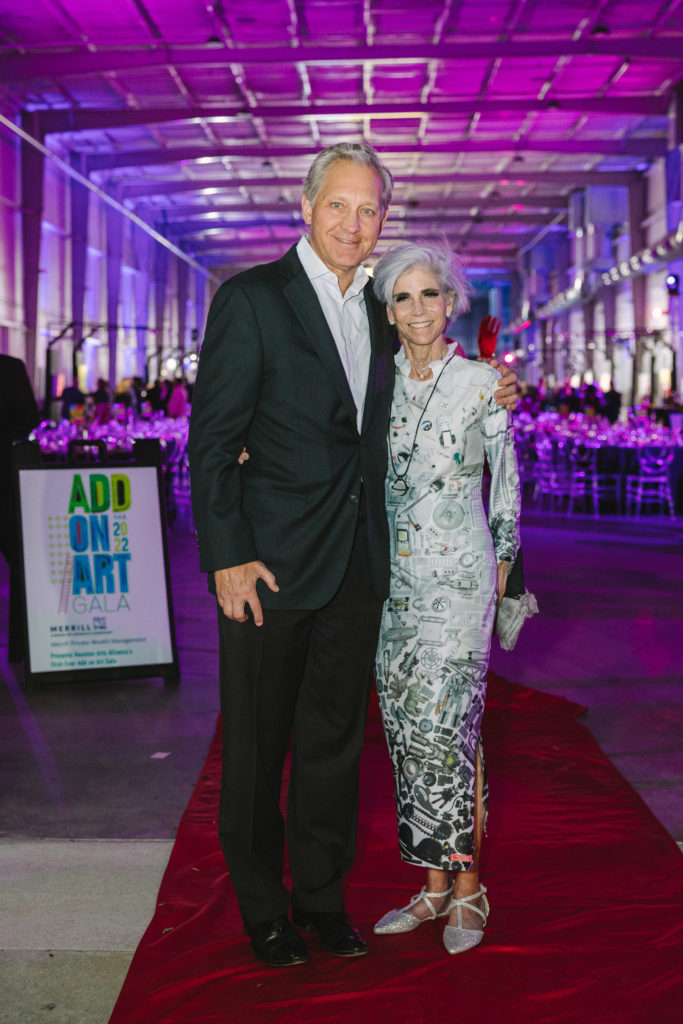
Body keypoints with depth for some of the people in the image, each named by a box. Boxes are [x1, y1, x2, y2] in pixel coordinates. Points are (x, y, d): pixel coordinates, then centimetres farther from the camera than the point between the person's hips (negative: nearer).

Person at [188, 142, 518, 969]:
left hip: (357, 566, 6)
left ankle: (320, 894, 31)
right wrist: (227, 557, -15)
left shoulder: (376, 313, 12)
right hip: (272, 561, -5)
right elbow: (212, 438, -10)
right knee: (257, 744, 7)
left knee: (334, 738, 15)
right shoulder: (251, 300, -7)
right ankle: (261, 908, 24)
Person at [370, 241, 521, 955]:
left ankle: (467, 888, 6)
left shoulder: (481, 382, -3)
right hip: (393, 577, 4)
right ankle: (434, 886, 17)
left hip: (458, 575, -4)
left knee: (444, 726, -9)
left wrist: (501, 570, 2)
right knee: (405, 727, 6)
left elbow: (508, 480, 3)